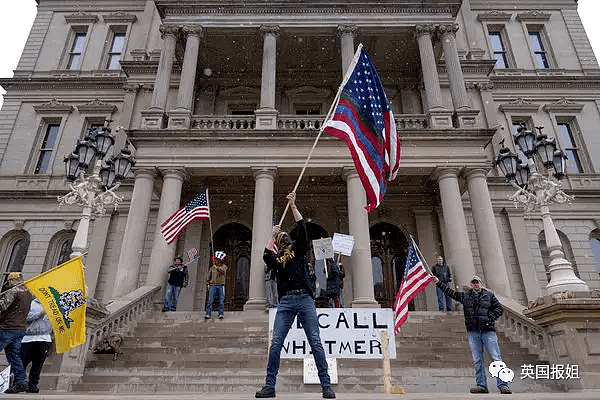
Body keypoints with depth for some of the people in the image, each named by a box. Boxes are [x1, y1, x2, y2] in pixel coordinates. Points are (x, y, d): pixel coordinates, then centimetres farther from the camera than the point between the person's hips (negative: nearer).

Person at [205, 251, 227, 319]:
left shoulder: (224, 266, 8)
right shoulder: (212, 267, 14)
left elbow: (223, 270, -15)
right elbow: (209, 276, 17)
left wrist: (216, 267, -7)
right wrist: (208, 284, 8)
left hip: (221, 286, -1)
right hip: (213, 285, 1)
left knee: (221, 300, -2)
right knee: (210, 300, -7)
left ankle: (221, 314, 3)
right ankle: (208, 314, -7)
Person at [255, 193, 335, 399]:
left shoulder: (299, 249, 16)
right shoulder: (276, 258, 18)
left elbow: (302, 229, 3)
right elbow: (267, 259, -5)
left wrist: (293, 206, -1)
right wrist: (272, 237, -3)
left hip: (305, 299, -1)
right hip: (286, 301, 2)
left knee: (316, 343, -5)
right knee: (275, 344, -4)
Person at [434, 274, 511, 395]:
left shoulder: (489, 295, 10)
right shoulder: (465, 296, 15)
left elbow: (499, 309, 9)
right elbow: (450, 292, 20)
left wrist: (489, 318, -5)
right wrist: (438, 282, 19)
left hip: (488, 331, -2)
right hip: (473, 332, 2)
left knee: (496, 358, -7)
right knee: (477, 360, 2)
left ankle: (503, 385, -3)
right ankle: (481, 386, 6)